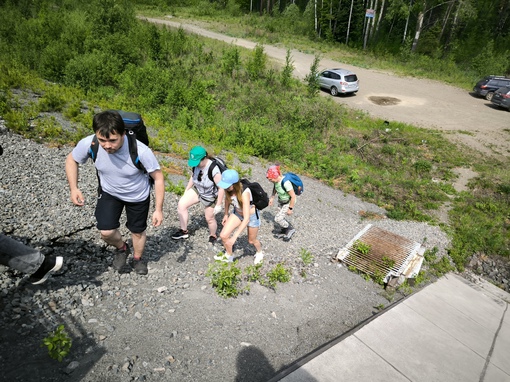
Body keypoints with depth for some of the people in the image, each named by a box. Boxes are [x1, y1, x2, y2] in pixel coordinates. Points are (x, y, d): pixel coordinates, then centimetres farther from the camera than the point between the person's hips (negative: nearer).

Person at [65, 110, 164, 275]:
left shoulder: (141, 151, -38)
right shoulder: (88, 144, -30)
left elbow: (158, 177, -23)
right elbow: (71, 160, -6)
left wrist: (158, 209, -21)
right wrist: (74, 188, -19)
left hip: (138, 196, -1)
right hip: (109, 193, 2)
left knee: (138, 231, 14)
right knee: (106, 232, -8)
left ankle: (137, 258, 47)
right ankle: (121, 248, 28)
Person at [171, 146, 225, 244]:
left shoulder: (213, 169, -35)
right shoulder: (196, 164, -15)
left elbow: (221, 187, -28)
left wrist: (218, 205, -23)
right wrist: (186, 191, 11)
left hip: (210, 196, -5)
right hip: (197, 190, 6)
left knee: (209, 218, 11)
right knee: (181, 205, -9)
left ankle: (213, 236, 41)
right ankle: (184, 231, 8)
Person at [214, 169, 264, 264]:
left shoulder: (244, 193, -41)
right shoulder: (228, 188, -24)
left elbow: (246, 219, -43)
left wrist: (234, 237, -44)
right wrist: (226, 214, 12)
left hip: (251, 215, -5)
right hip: (237, 213, 5)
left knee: (251, 240, 18)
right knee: (223, 235, -4)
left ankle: (260, 252, 54)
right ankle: (229, 255, 26)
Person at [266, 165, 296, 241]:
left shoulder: (286, 183, -37)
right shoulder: (276, 179, -15)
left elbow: (293, 197, -28)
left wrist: (290, 209, -20)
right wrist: (272, 197, 1)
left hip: (288, 202, -7)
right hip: (281, 201, 7)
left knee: (277, 219, -8)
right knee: (281, 217, 18)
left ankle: (290, 229, 16)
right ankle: (283, 231, 42)